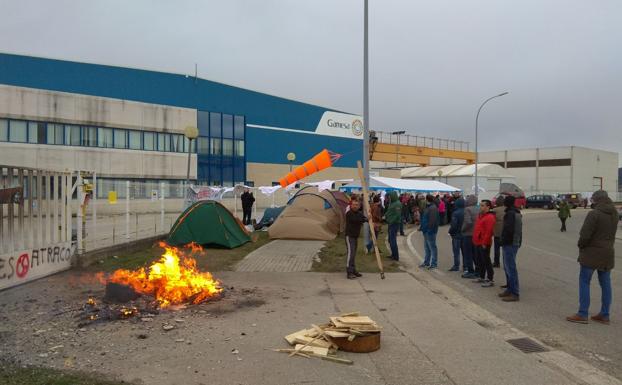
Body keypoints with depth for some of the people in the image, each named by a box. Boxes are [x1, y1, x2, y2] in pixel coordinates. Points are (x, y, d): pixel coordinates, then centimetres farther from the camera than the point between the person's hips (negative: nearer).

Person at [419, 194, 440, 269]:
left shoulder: (433, 208, -18)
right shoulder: (429, 207, 16)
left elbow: (432, 220, -26)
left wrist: (429, 229, -25)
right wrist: (423, 227, 22)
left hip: (430, 231, -11)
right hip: (426, 231, 11)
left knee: (432, 247, -4)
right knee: (427, 247, 18)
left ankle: (434, 263, 1)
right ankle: (426, 262, 28)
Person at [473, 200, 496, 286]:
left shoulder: (490, 217, -16)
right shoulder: (481, 216, 16)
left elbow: (489, 232, -22)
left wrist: (484, 243, -22)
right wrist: (475, 240, 19)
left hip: (484, 244, -10)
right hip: (477, 243, 10)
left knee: (486, 261, -4)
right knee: (480, 261, 17)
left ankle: (490, 280, 2)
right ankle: (482, 277, 29)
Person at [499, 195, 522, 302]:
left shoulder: (510, 214, -16)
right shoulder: (517, 213, 17)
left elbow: (508, 229, -24)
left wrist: (503, 241, -12)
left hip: (509, 244, -10)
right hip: (516, 243, 10)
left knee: (510, 268, -8)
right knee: (507, 268, 17)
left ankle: (514, 293, -6)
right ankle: (510, 289, 25)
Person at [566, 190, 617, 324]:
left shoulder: (594, 214, -20)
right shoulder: (614, 214, 6)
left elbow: (585, 234, -20)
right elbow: (611, 233, 14)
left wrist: (580, 244, -3)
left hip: (592, 253, -7)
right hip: (608, 253, 7)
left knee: (584, 282, 1)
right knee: (605, 284, 11)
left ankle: (582, 314, 2)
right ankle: (604, 315, 18)